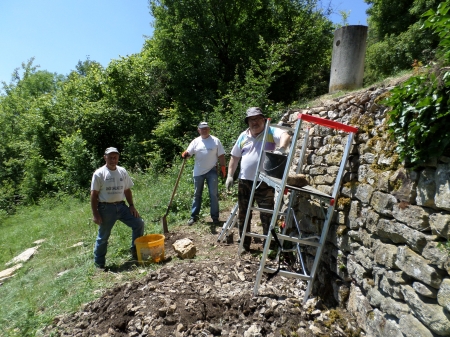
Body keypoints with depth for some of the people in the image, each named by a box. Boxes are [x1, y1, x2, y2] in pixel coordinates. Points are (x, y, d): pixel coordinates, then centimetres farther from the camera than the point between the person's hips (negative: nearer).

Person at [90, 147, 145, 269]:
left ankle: (136, 250, 17)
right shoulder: (99, 173, -7)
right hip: (106, 208, -4)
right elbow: (94, 195, -7)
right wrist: (95, 214, -11)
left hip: (121, 206, 5)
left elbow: (127, 190, 12)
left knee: (139, 223, -1)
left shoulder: (122, 171, 6)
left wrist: (132, 206, 5)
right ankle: (99, 263, 28)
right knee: (103, 237, 8)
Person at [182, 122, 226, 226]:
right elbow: (188, 153, -3)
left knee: (214, 194, 3)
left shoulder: (215, 140, -1)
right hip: (198, 172, 2)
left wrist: (223, 168, -5)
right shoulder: (195, 141, 3)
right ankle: (194, 216, 21)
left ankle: (215, 217, 13)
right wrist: (184, 154, -27)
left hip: (212, 171, -2)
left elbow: (221, 155, 0)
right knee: (197, 194, 11)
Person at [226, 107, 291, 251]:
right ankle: (244, 244, 30)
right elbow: (235, 157, 15)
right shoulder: (243, 136, 10)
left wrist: (281, 148, -43)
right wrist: (230, 175, 9)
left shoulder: (271, 132, -3)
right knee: (243, 215, 13)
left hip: (264, 182, -4)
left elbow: (286, 136, -23)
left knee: (267, 216, 3)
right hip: (245, 181, 5)